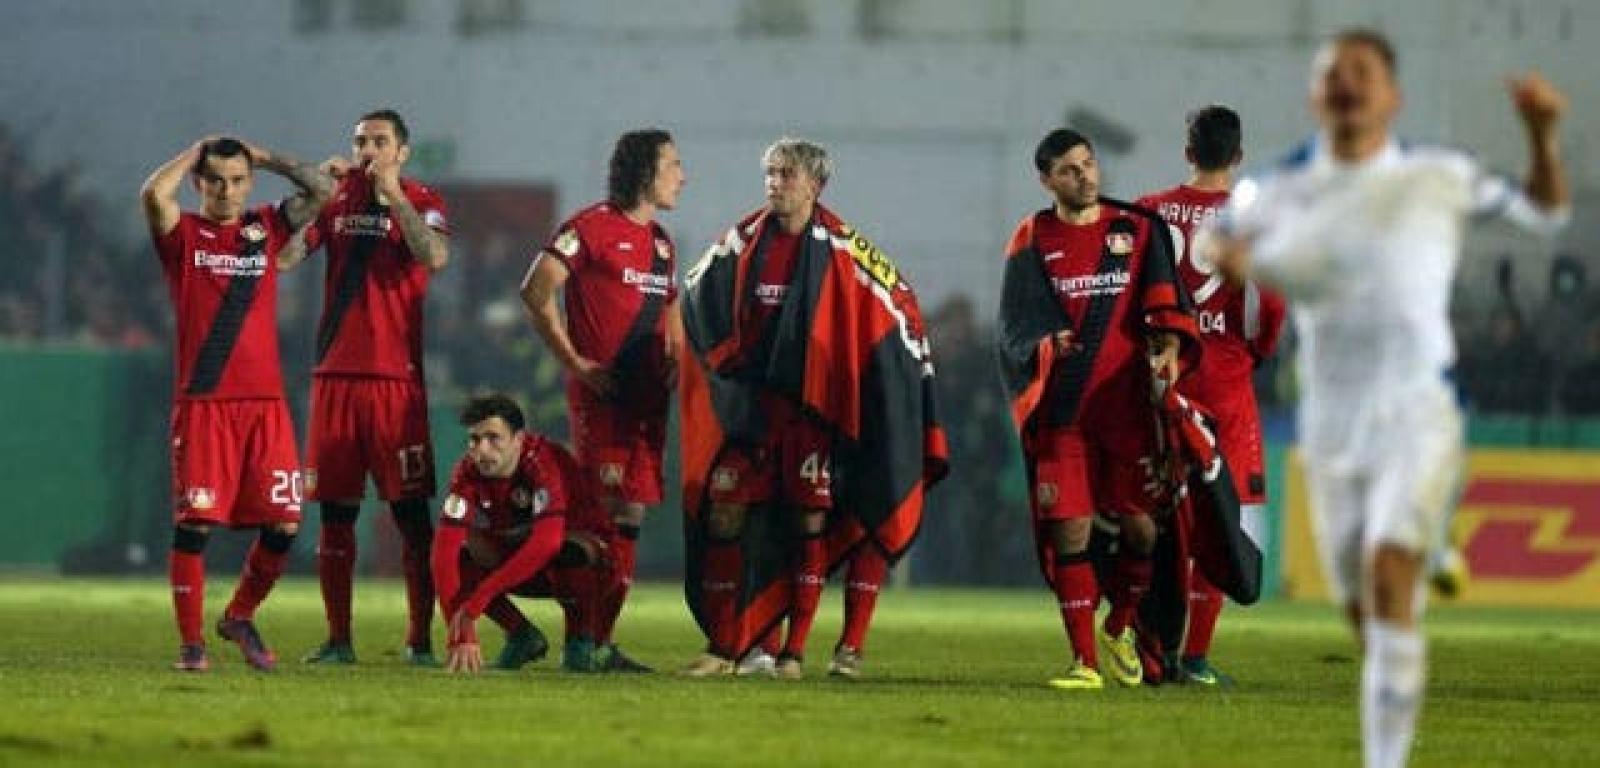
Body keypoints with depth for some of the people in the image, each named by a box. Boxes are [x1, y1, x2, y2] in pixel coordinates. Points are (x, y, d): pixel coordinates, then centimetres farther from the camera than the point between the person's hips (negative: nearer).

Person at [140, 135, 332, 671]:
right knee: (195, 523, -6)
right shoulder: (183, 234, 5)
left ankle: (240, 617, 21)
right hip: (202, 402, -3)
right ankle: (191, 642, 3)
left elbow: (319, 190, 5)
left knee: (283, 525, -2)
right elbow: (153, 194, -15)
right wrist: (197, 150, 0)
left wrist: (264, 158, 10)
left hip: (265, 402, 3)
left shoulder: (267, 228, 14)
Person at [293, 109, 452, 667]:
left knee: (412, 511, -5)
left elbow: (434, 257, -17)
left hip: (396, 375, -3)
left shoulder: (421, 202, 3)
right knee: (335, 511, 5)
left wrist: (392, 193, -15)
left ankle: (420, 639, -1)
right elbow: (286, 254, 1)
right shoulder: (338, 198, 12)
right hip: (335, 374, 3)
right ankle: (338, 639, 11)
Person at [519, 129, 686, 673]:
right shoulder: (593, 227, -6)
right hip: (600, 392, -8)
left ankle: (602, 641, 9)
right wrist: (574, 362, -11)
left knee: (631, 515, 5)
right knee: (602, 512, -13)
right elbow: (536, 291, -10)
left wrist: (676, 367, 11)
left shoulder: (660, 241, 19)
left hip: (647, 397, 8)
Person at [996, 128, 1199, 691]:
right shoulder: (1032, 243, 5)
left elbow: (1164, 297, 1)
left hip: (1127, 401, 1)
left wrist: (1169, 343, -19)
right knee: (1069, 531, -5)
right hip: (1061, 408, -1)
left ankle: (1117, 631, 26)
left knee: (1141, 524, 1)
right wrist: (1048, 346, -21)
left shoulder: (1137, 229, 9)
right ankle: (1084, 660, 2)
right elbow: (1017, 326, 0)